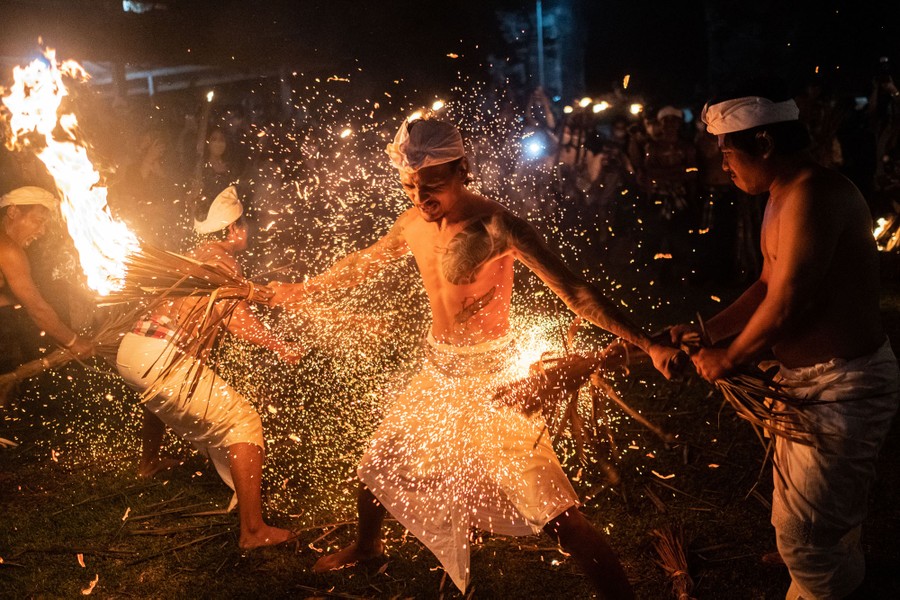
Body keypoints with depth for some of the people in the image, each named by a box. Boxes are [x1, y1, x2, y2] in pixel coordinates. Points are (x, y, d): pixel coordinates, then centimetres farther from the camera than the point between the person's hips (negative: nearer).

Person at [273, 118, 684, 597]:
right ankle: (367, 545, 52)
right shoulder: (414, 224, -1)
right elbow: (363, 263, 19)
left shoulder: (496, 226, -22)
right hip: (438, 373, 7)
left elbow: (574, 291, -26)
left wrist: (649, 346, -34)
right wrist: (303, 289, 30)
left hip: (493, 379, -7)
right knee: (374, 469, 23)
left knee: (557, 513, -14)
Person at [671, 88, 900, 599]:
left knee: (804, 537, -6)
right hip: (809, 381, 10)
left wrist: (728, 359, -11)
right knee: (831, 525, 24)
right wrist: (704, 333, 12)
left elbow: (784, 308, -25)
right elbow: (768, 286, 17)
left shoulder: (812, 194, -23)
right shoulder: (783, 197, 11)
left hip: (845, 386, -10)